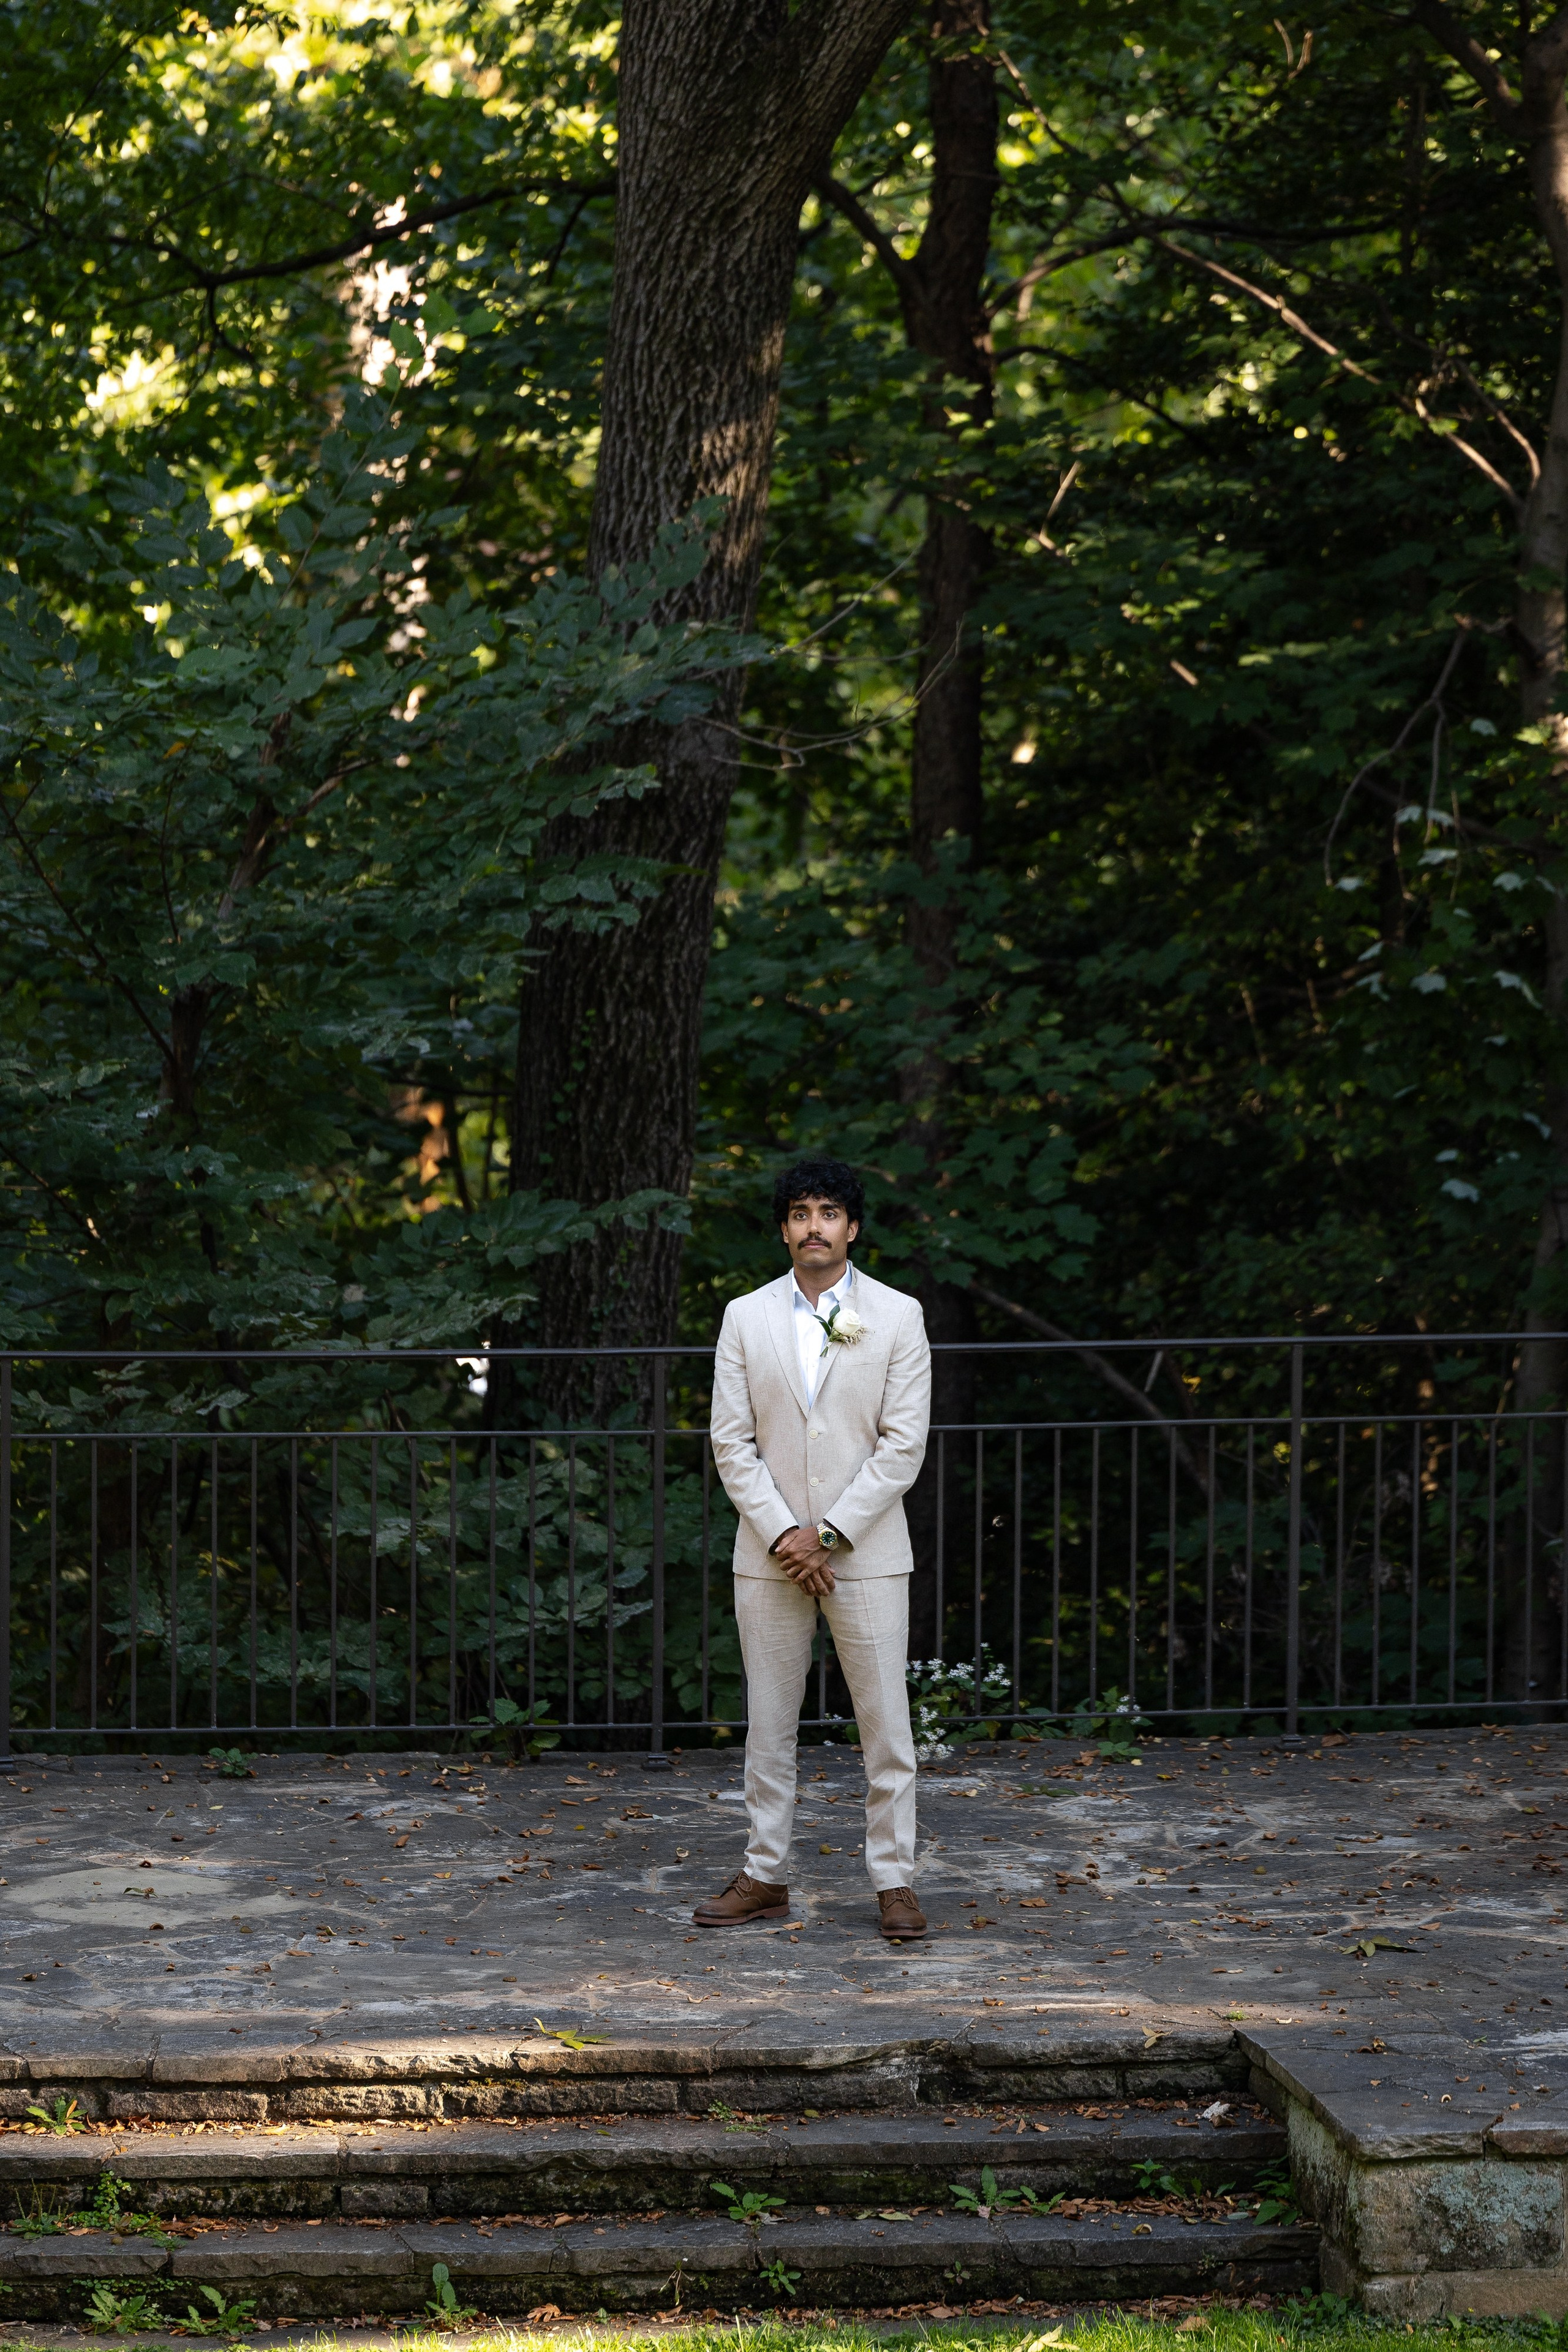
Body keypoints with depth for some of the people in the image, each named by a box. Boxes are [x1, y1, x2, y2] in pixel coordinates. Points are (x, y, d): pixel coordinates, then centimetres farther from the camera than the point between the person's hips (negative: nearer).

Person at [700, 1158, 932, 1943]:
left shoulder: (898, 1317, 1)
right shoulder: (746, 1318, 6)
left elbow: (903, 1444, -4)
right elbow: (732, 1441, 3)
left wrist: (828, 1536, -11)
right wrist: (783, 1535, -9)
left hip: (867, 1552, -2)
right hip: (769, 1554, 2)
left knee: (885, 1724, -2)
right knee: (768, 1726, 7)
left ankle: (894, 1881, 4)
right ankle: (764, 1877, 14)